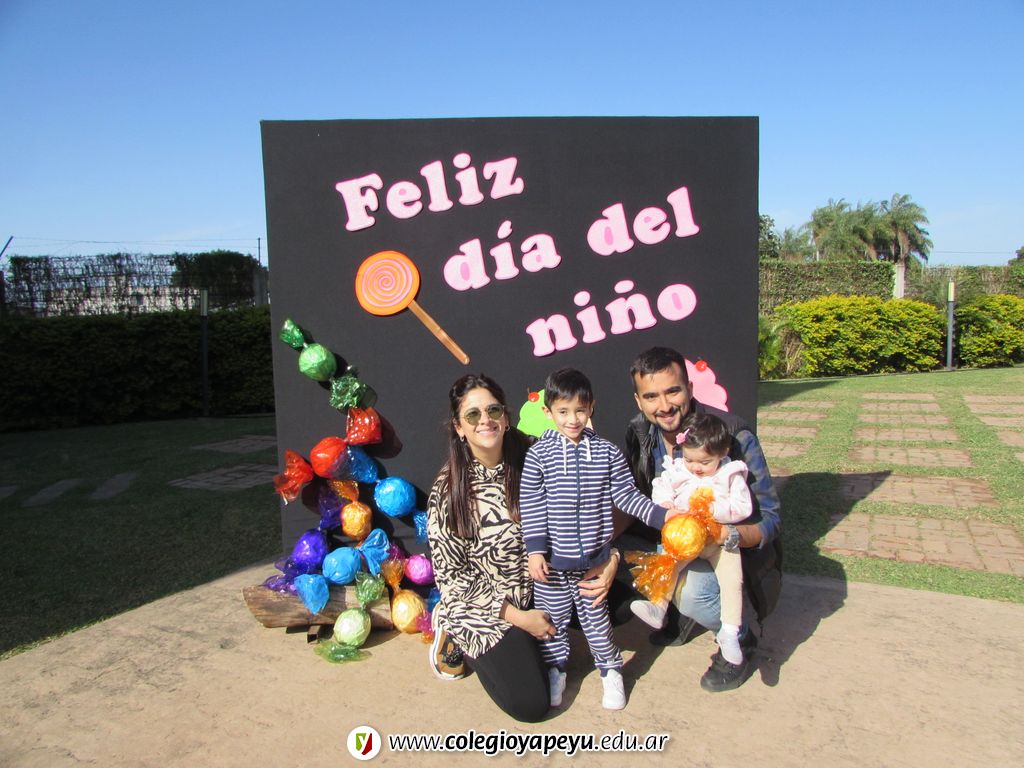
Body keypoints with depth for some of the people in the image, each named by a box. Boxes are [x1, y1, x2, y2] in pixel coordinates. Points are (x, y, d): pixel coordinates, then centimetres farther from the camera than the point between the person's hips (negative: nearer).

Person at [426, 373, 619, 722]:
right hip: (485, 605, -4)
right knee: (531, 703, -13)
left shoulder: (530, 462, -9)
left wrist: (611, 558, -21)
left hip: (540, 585, 5)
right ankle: (456, 636, 12)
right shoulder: (448, 490, -16)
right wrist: (517, 616, -16)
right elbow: (451, 574, -12)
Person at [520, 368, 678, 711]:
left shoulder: (607, 453, -3)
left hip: (593, 557, 1)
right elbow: (531, 504, -7)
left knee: (595, 617, 13)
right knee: (552, 618, 14)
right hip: (551, 558, 0)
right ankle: (555, 670, 36)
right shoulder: (539, 454, -9)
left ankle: (610, 670, 35)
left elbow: (626, 494, 2)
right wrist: (535, 549, -10)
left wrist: (661, 515, -7)